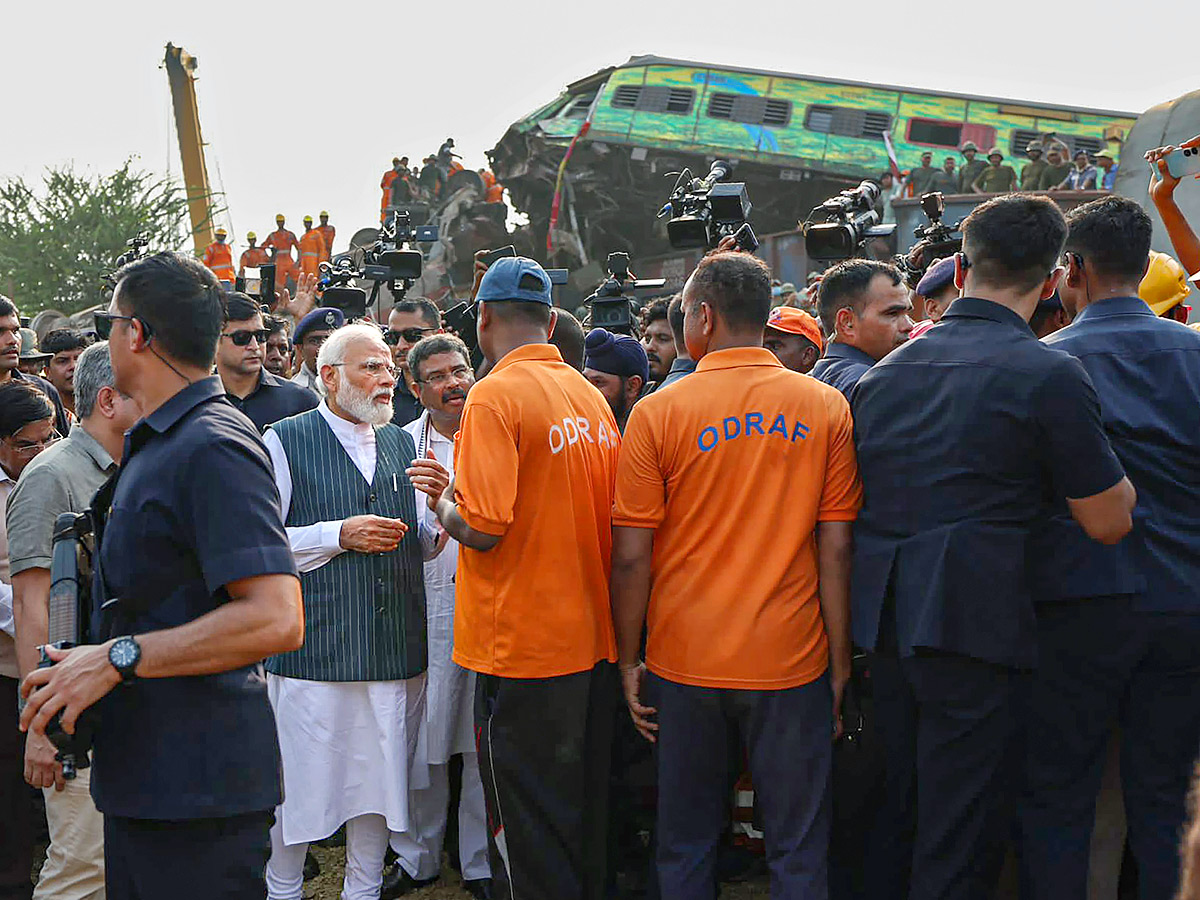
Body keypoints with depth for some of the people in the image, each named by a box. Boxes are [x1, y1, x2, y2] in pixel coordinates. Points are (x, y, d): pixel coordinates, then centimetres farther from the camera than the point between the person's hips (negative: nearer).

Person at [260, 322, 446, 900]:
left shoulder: (401, 443, 15)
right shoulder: (284, 442, -2)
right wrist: (339, 534, -15)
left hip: (394, 651, 5)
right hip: (313, 648, -5)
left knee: (381, 780, 11)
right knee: (299, 785, 2)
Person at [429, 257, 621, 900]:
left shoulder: (495, 396, -14)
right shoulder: (591, 396, 9)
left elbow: (482, 528, -21)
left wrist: (441, 503, -1)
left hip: (523, 645, -7)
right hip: (593, 639, 8)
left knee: (527, 837, 2)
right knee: (586, 813, 18)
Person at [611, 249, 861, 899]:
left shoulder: (658, 413, -7)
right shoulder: (825, 408, -3)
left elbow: (631, 557, -7)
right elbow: (836, 547, -3)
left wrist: (629, 661, 4)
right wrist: (840, 660, 5)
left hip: (684, 661, 0)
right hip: (792, 662, 1)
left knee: (686, 846, 13)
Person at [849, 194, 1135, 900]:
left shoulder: (883, 373, 10)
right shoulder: (1049, 375, -10)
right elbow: (1110, 523, -6)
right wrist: (1105, 457, 10)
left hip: (885, 625, 7)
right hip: (975, 629, -7)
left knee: (899, 813, 20)